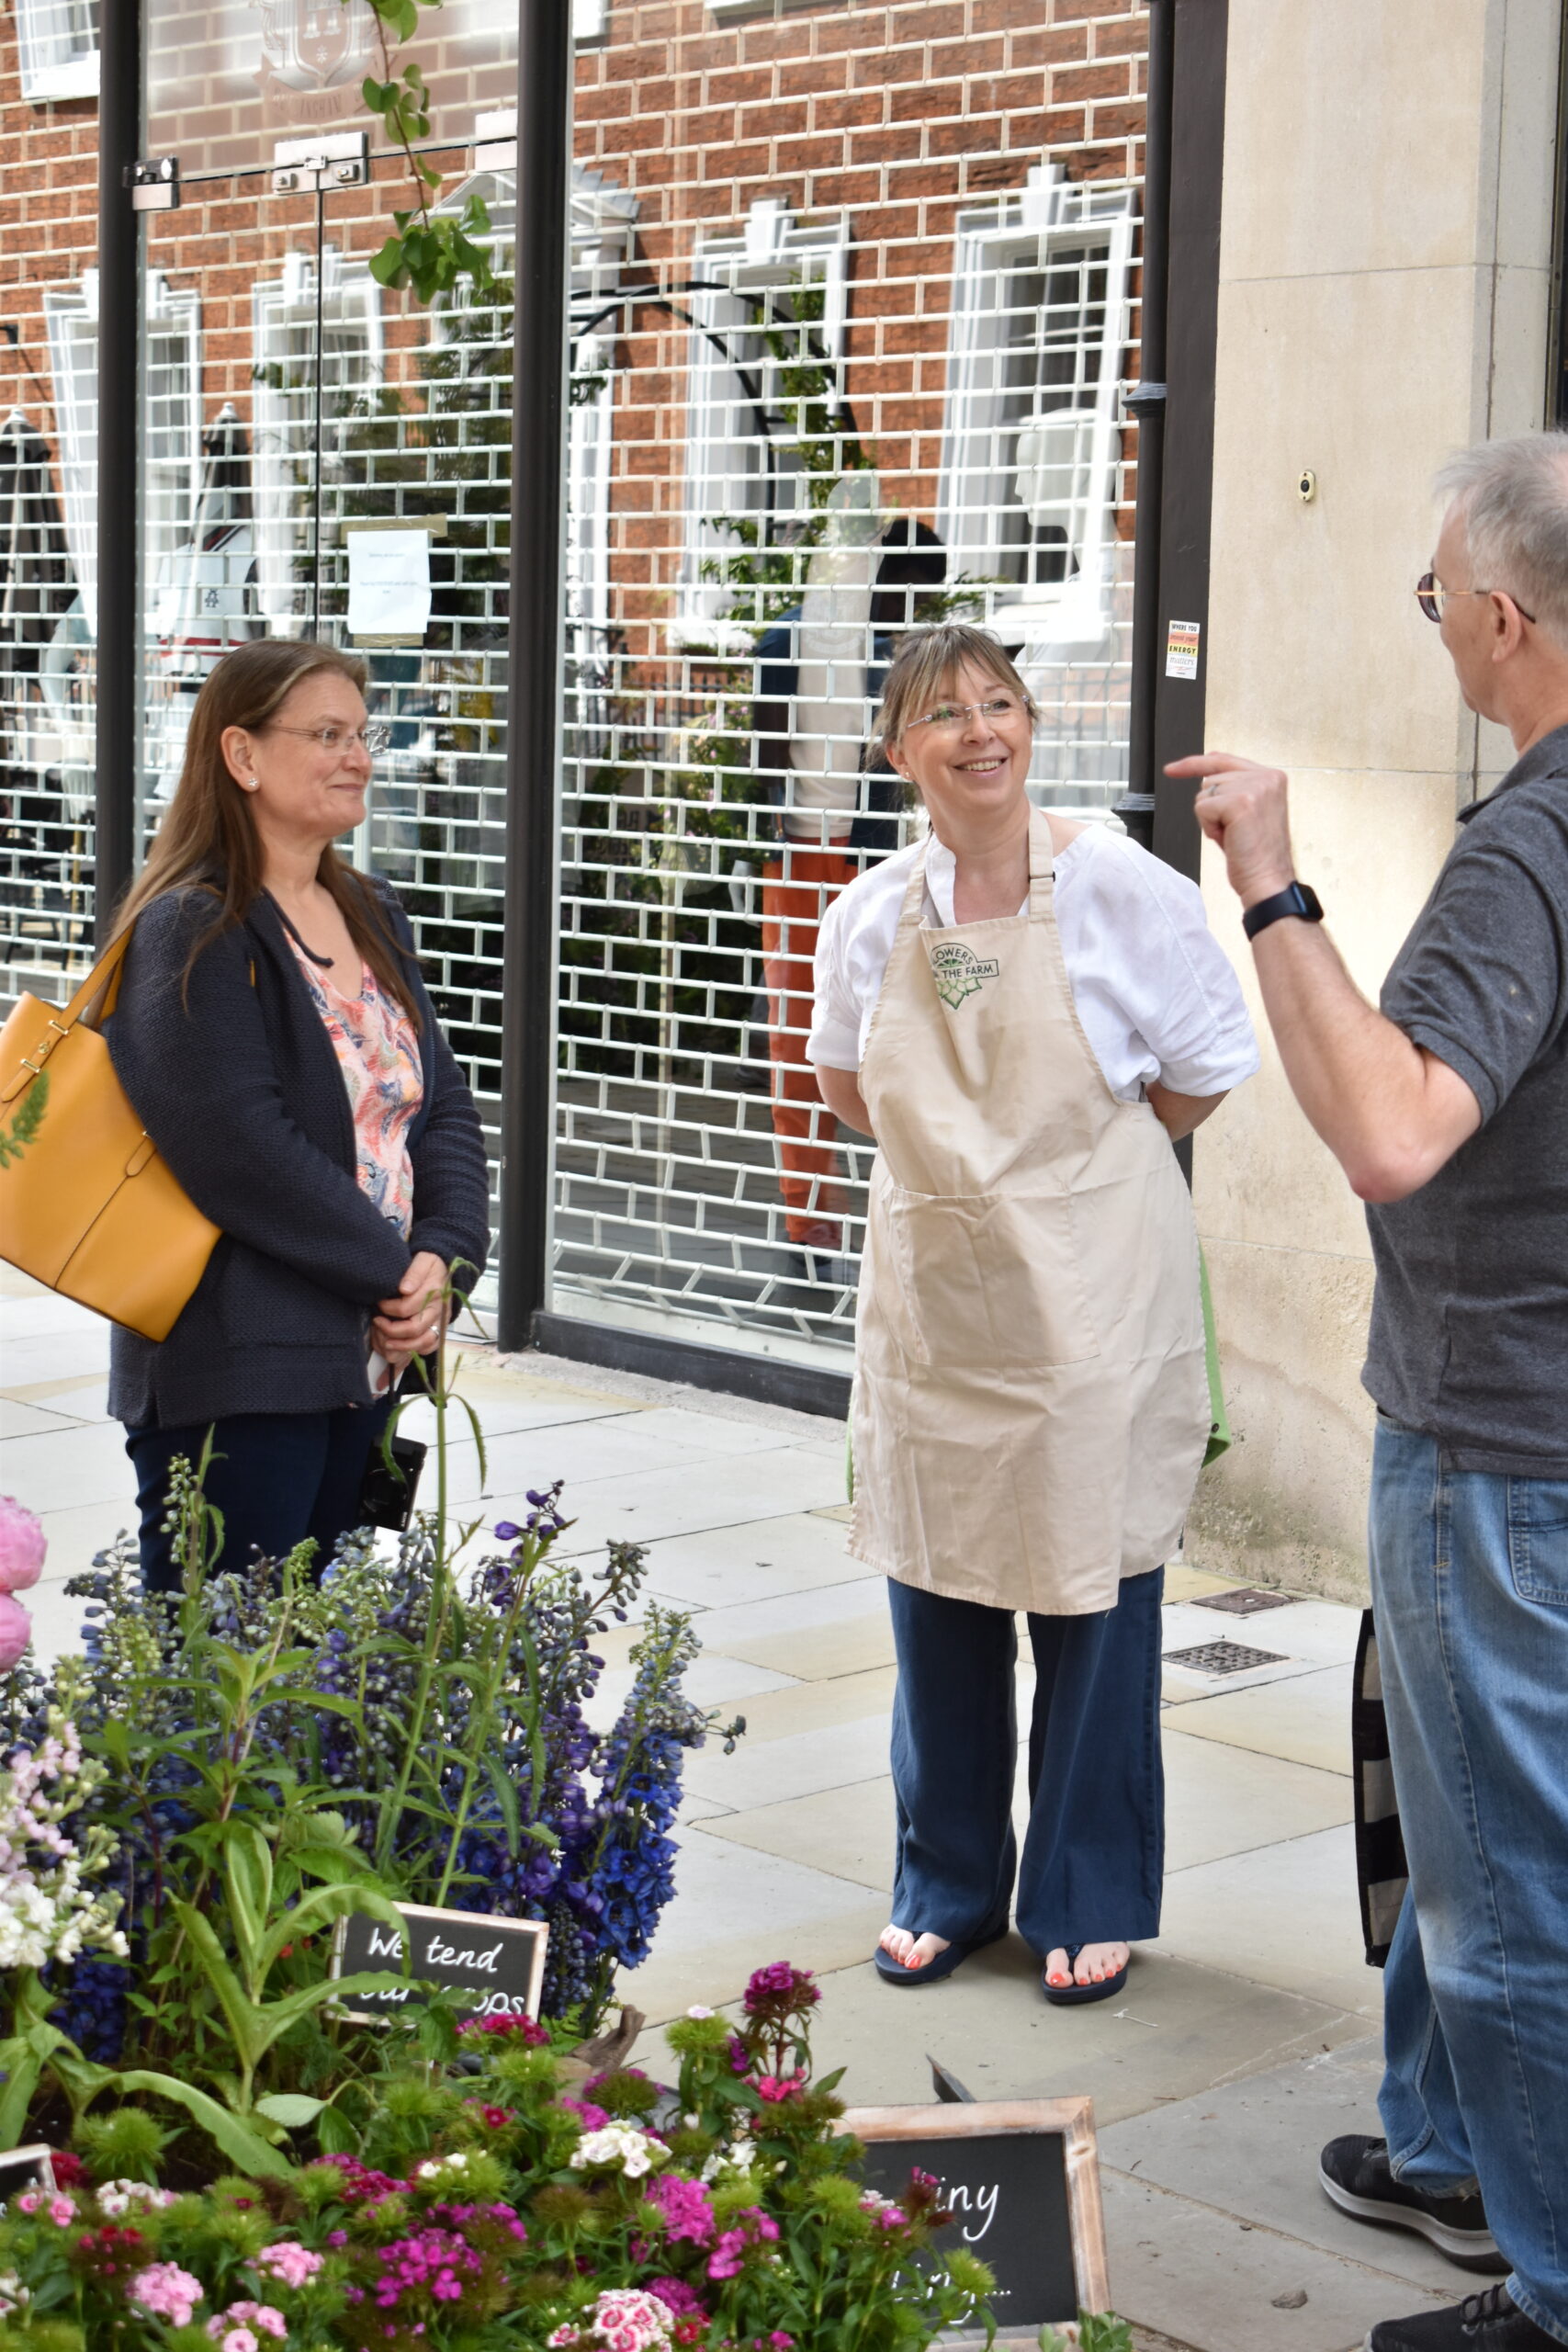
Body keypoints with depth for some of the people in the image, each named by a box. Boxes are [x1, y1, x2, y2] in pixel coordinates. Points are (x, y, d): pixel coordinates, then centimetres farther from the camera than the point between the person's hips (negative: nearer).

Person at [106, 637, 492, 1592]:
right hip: (232, 1374, -8)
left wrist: (443, 1261, -5)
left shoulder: (372, 918, 14)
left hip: (364, 1360, 8)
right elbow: (239, 1149, -20)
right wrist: (394, 1271, -14)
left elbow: (446, 1105, 12)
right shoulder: (193, 930, -12)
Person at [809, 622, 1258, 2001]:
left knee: (1093, 1603, 4)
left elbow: (1203, 1077, 1)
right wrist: (978, 1151, 9)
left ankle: (1090, 1899, 21)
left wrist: (1061, 1160, 5)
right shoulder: (872, 918, 2)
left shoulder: (1120, 891, -9)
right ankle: (948, 1884, 28)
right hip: (931, 1302, 4)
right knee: (935, 1598, 11)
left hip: (1090, 1304, -3)